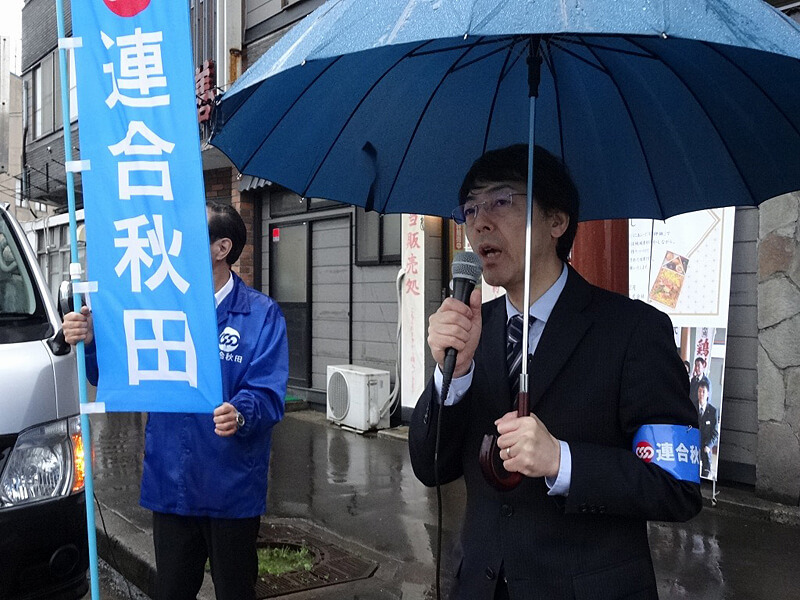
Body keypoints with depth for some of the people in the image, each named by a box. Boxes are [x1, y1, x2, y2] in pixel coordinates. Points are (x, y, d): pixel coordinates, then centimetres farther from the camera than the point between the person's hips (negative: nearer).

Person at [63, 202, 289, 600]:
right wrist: (90, 342, -14)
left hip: (232, 489, -3)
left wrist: (241, 414, -37)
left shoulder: (260, 314, -8)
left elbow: (267, 393, -16)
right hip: (169, 483, 4)